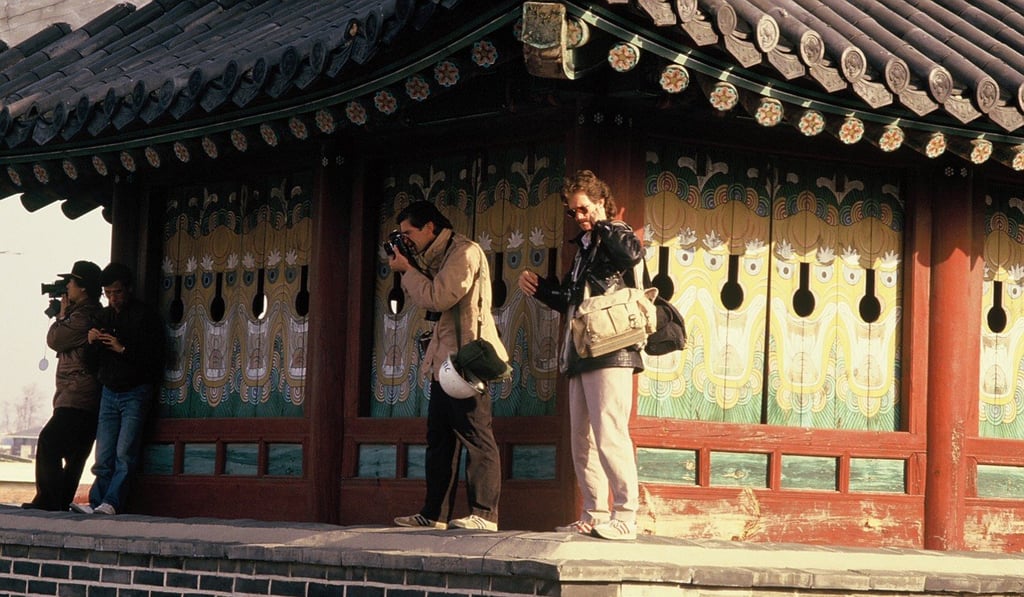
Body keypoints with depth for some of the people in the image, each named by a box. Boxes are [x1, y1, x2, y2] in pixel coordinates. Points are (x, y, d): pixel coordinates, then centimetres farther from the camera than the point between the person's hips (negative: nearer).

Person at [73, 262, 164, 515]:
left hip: (135, 392, -5)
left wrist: (124, 349, -19)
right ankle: (96, 503, -1)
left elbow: (153, 358, -11)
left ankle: (111, 503, -16)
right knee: (103, 455, 0)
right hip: (109, 392, 5)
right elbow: (93, 361, 16)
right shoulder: (103, 317, 14)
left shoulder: (145, 316, -4)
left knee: (124, 452, -13)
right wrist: (91, 343, -5)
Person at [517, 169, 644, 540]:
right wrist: (539, 288, 13)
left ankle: (625, 516, -17)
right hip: (580, 356, 9)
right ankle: (595, 516, 11)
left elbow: (632, 253, -28)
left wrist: (601, 225, -12)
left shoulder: (616, 236, -1)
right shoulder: (584, 247, 23)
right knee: (582, 442, 7)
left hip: (610, 354, -9)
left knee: (609, 436, -16)